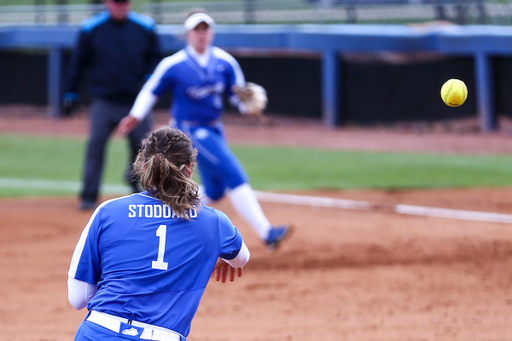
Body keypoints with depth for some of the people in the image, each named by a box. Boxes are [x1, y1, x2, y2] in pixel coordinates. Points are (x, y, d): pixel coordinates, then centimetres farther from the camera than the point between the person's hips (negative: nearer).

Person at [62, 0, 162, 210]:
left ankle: (135, 177, 32)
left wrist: (148, 79, -6)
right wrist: (70, 94, 3)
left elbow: (155, 58, 12)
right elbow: (78, 62, 5)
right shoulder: (91, 28, -1)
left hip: (136, 102, 1)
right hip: (104, 101, -1)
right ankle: (89, 196, 1)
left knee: (143, 144, 1)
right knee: (96, 146, -8)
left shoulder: (145, 27, 2)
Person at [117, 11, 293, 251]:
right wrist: (135, 117, -4)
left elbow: (237, 94, 4)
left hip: (214, 130, 7)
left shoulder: (225, 62, 0)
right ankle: (266, 233, -22)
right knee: (235, 176, -18)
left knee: (215, 191, 13)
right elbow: (151, 91, 0)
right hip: (190, 130, -7)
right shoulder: (174, 65, -12)